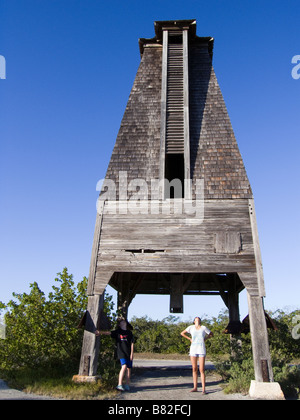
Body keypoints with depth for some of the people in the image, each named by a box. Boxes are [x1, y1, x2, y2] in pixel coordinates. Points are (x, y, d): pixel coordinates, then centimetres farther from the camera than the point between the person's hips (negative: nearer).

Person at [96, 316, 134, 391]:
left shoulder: (129, 332, 9)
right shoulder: (117, 331, 5)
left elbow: (132, 343, 8)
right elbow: (109, 333, -10)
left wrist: (132, 353, 1)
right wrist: (100, 332, -26)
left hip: (129, 353, 3)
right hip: (121, 352, -3)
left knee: (129, 368, 5)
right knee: (124, 366, -19)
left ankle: (127, 385, 17)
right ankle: (119, 385, -18)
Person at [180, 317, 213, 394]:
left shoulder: (204, 328, 3)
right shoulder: (191, 327, 5)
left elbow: (211, 334, 16)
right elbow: (182, 333, 14)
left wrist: (205, 338, 4)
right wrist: (189, 339, 6)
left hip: (201, 349, -2)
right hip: (193, 349, 2)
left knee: (202, 370, -3)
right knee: (194, 369, 7)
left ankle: (203, 389, 2)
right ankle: (195, 387, 16)